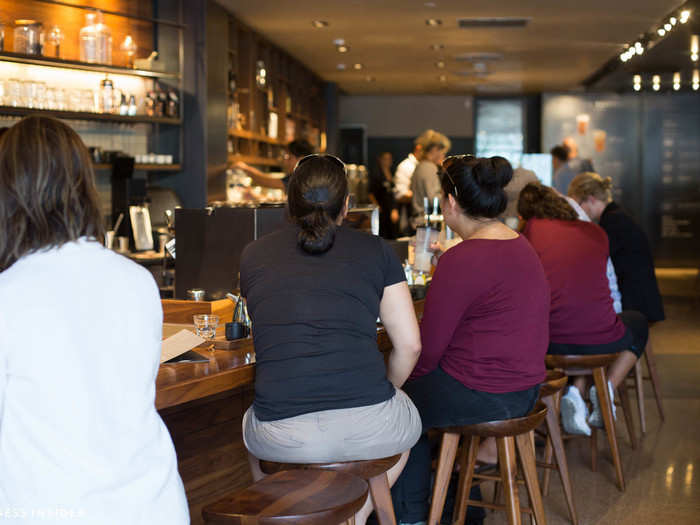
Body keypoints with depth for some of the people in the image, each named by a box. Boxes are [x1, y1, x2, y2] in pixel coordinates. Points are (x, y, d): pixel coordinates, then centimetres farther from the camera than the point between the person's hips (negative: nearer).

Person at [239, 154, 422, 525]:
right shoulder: (375, 250, 6)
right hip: (367, 428, -1)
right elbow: (410, 344, 5)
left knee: (252, 426, 37)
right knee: (408, 422, 35)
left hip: (284, 438, 1)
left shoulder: (253, 255, 10)